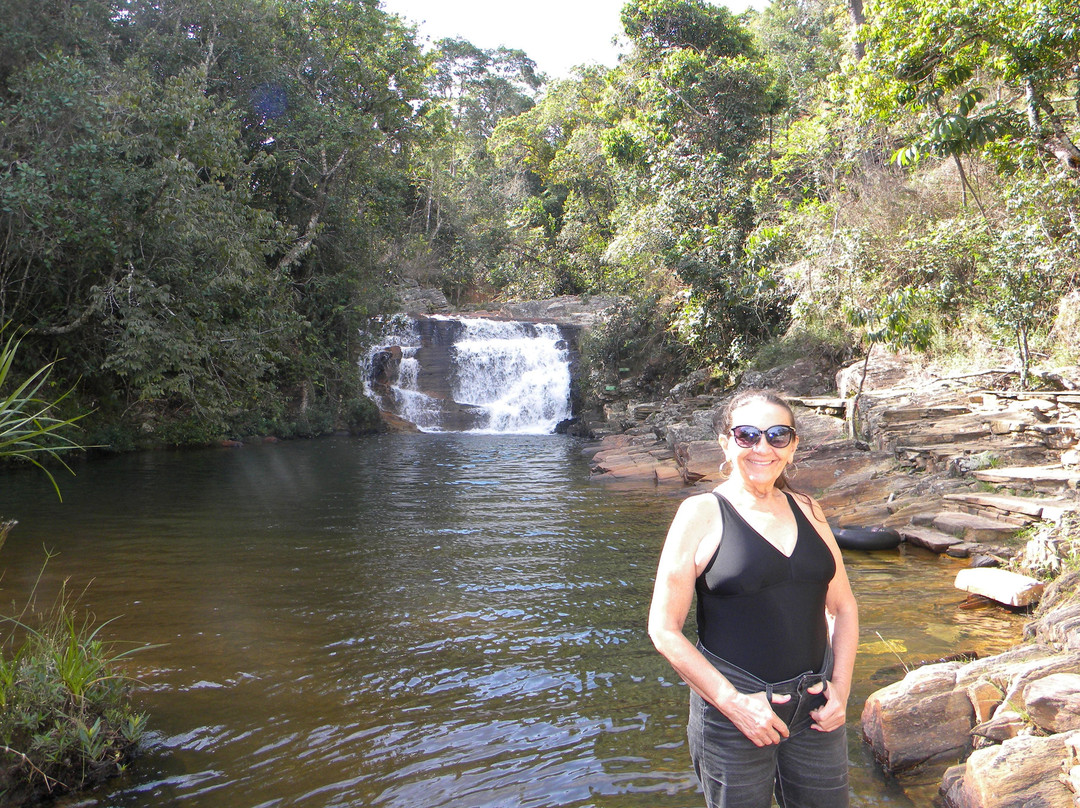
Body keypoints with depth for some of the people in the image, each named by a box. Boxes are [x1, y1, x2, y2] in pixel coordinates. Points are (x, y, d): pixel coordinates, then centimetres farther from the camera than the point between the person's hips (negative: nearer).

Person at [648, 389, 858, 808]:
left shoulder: (807, 510, 5)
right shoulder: (701, 513, -9)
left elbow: (843, 607, 13)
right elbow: (664, 629, -11)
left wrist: (841, 687, 0)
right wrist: (735, 703, -14)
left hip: (816, 708, 4)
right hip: (732, 710, -4)